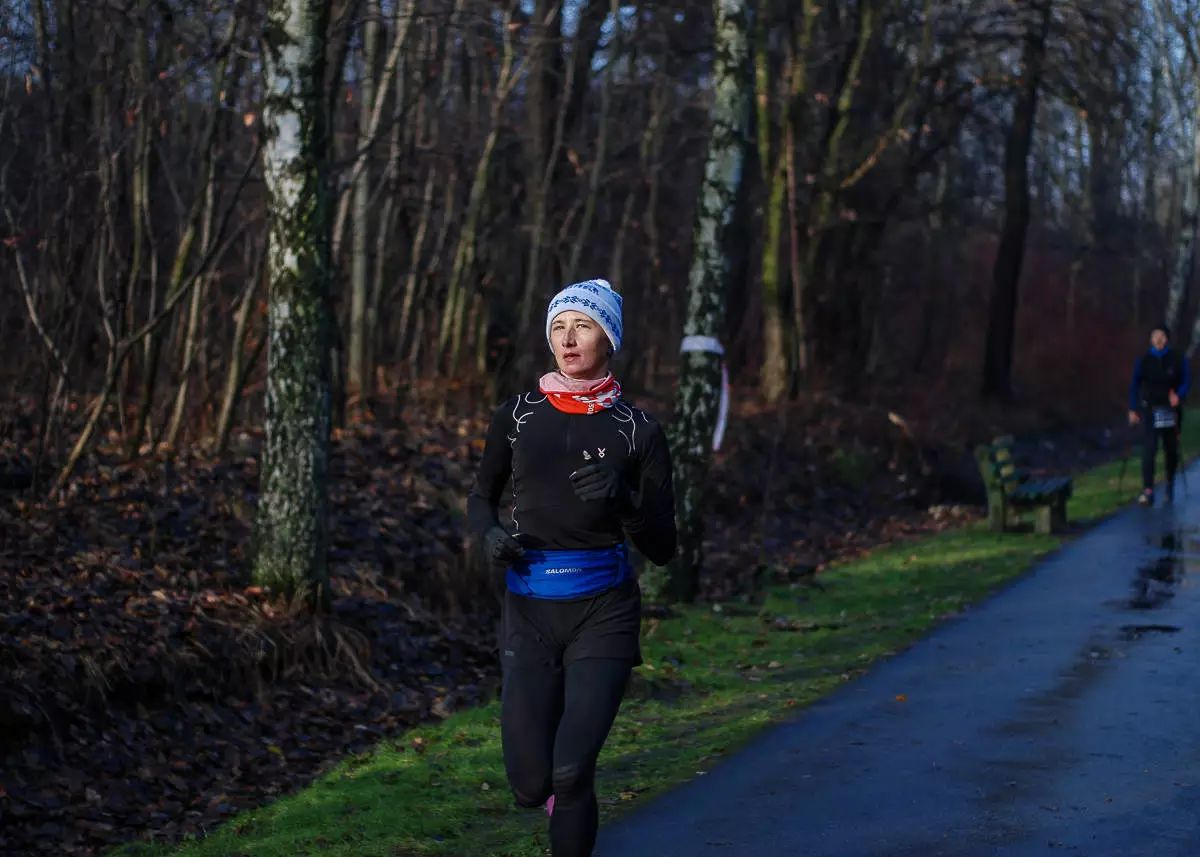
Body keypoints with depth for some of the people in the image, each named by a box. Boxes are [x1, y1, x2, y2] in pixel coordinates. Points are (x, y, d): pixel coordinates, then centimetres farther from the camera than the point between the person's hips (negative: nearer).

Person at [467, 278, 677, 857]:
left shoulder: (637, 430, -2)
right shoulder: (516, 417, 3)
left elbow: (663, 549, -1)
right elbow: (481, 497, 18)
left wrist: (625, 501, -21)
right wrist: (490, 534, -5)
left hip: (603, 613, -2)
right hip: (529, 611, 2)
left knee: (570, 775, -15)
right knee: (530, 785, 2)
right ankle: (559, 793, 39)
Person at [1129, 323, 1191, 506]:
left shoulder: (1178, 359, -1)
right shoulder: (1143, 361, 1)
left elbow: (1187, 381, 1)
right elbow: (1135, 385, 4)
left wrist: (1178, 395, -19)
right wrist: (1133, 410, 0)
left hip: (1171, 410, 1)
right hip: (1150, 410, -1)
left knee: (1171, 449, 9)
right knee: (1149, 448, -14)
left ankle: (1170, 486, 29)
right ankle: (1148, 491, -19)